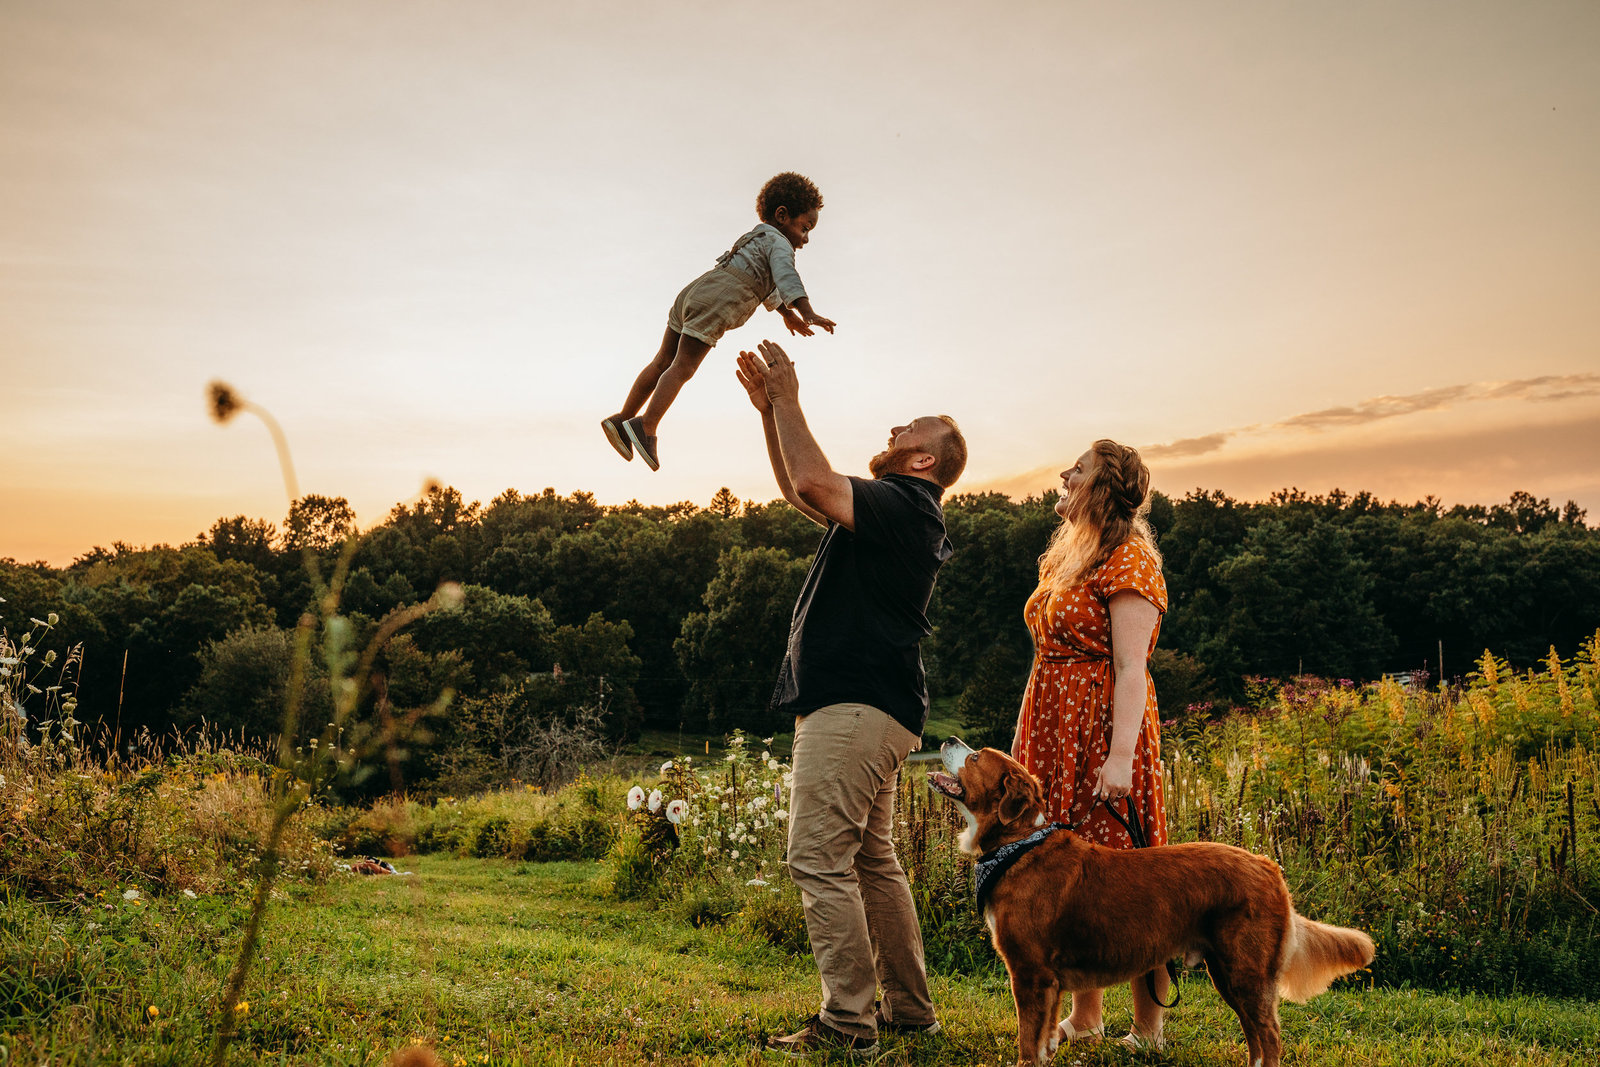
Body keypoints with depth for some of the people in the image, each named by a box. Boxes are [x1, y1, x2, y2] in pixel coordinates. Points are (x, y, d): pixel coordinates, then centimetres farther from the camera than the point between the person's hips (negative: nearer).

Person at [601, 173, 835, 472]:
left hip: (691, 293, 9)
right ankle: (646, 426, -22)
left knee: (663, 362, 9)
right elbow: (786, 278, -19)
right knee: (683, 367, -14)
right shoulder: (779, 244, 2)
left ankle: (623, 419, 10)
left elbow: (766, 286, 49)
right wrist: (809, 314, -30)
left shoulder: (756, 239, 33)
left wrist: (788, 315, 60)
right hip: (713, 305, -9)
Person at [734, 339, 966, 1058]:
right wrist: (769, 409, 20)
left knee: (819, 859, -11)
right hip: (869, 708, 11)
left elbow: (813, 482, -24)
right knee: (872, 860, 15)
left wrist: (789, 399, -11)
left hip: (853, 708, -11)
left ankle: (848, 1024, -8)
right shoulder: (896, 512, 20)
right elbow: (801, 492, 28)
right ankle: (909, 1008, 22)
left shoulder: (904, 507, -11)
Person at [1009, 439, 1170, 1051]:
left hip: (1103, 730, -8)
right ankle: (1083, 1018, 20)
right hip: (1054, 731, 9)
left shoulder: (1127, 560, -9)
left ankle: (1148, 1030, 4)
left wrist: (1121, 755, -23)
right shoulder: (1068, 555, 17)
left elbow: (1131, 668, -17)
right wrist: (1025, 741, 18)